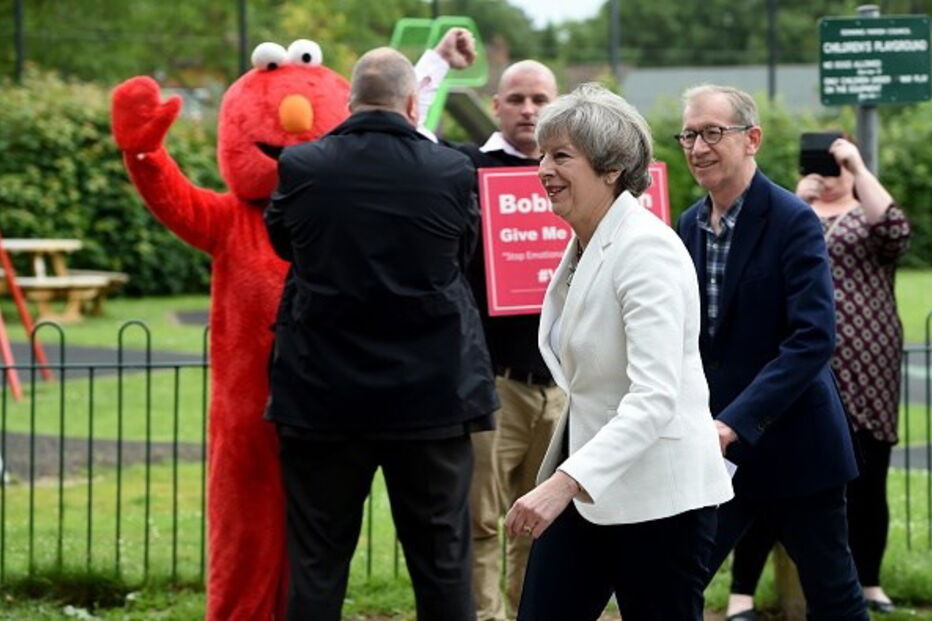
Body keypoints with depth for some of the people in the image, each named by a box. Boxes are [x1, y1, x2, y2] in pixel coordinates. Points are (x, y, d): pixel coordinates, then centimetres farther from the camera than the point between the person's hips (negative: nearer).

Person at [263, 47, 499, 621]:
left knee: (317, 563, 8)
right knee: (443, 563, 8)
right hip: (432, 395, 0)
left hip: (322, 396, 0)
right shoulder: (453, 172, -9)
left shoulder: (301, 167, -8)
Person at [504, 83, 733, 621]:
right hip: (588, 482, 9)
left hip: (659, 493, -9)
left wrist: (564, 482, -37)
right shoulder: (584, 243, 10)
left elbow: (655, 398, -28)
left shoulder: (647, 249, -18)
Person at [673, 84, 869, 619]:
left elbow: (813, 339, -20)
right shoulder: (690, 224, 8)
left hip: (793, 447, -6)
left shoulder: (793, 221, -12)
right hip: (714, 449, 6)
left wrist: (736, 422, -26)